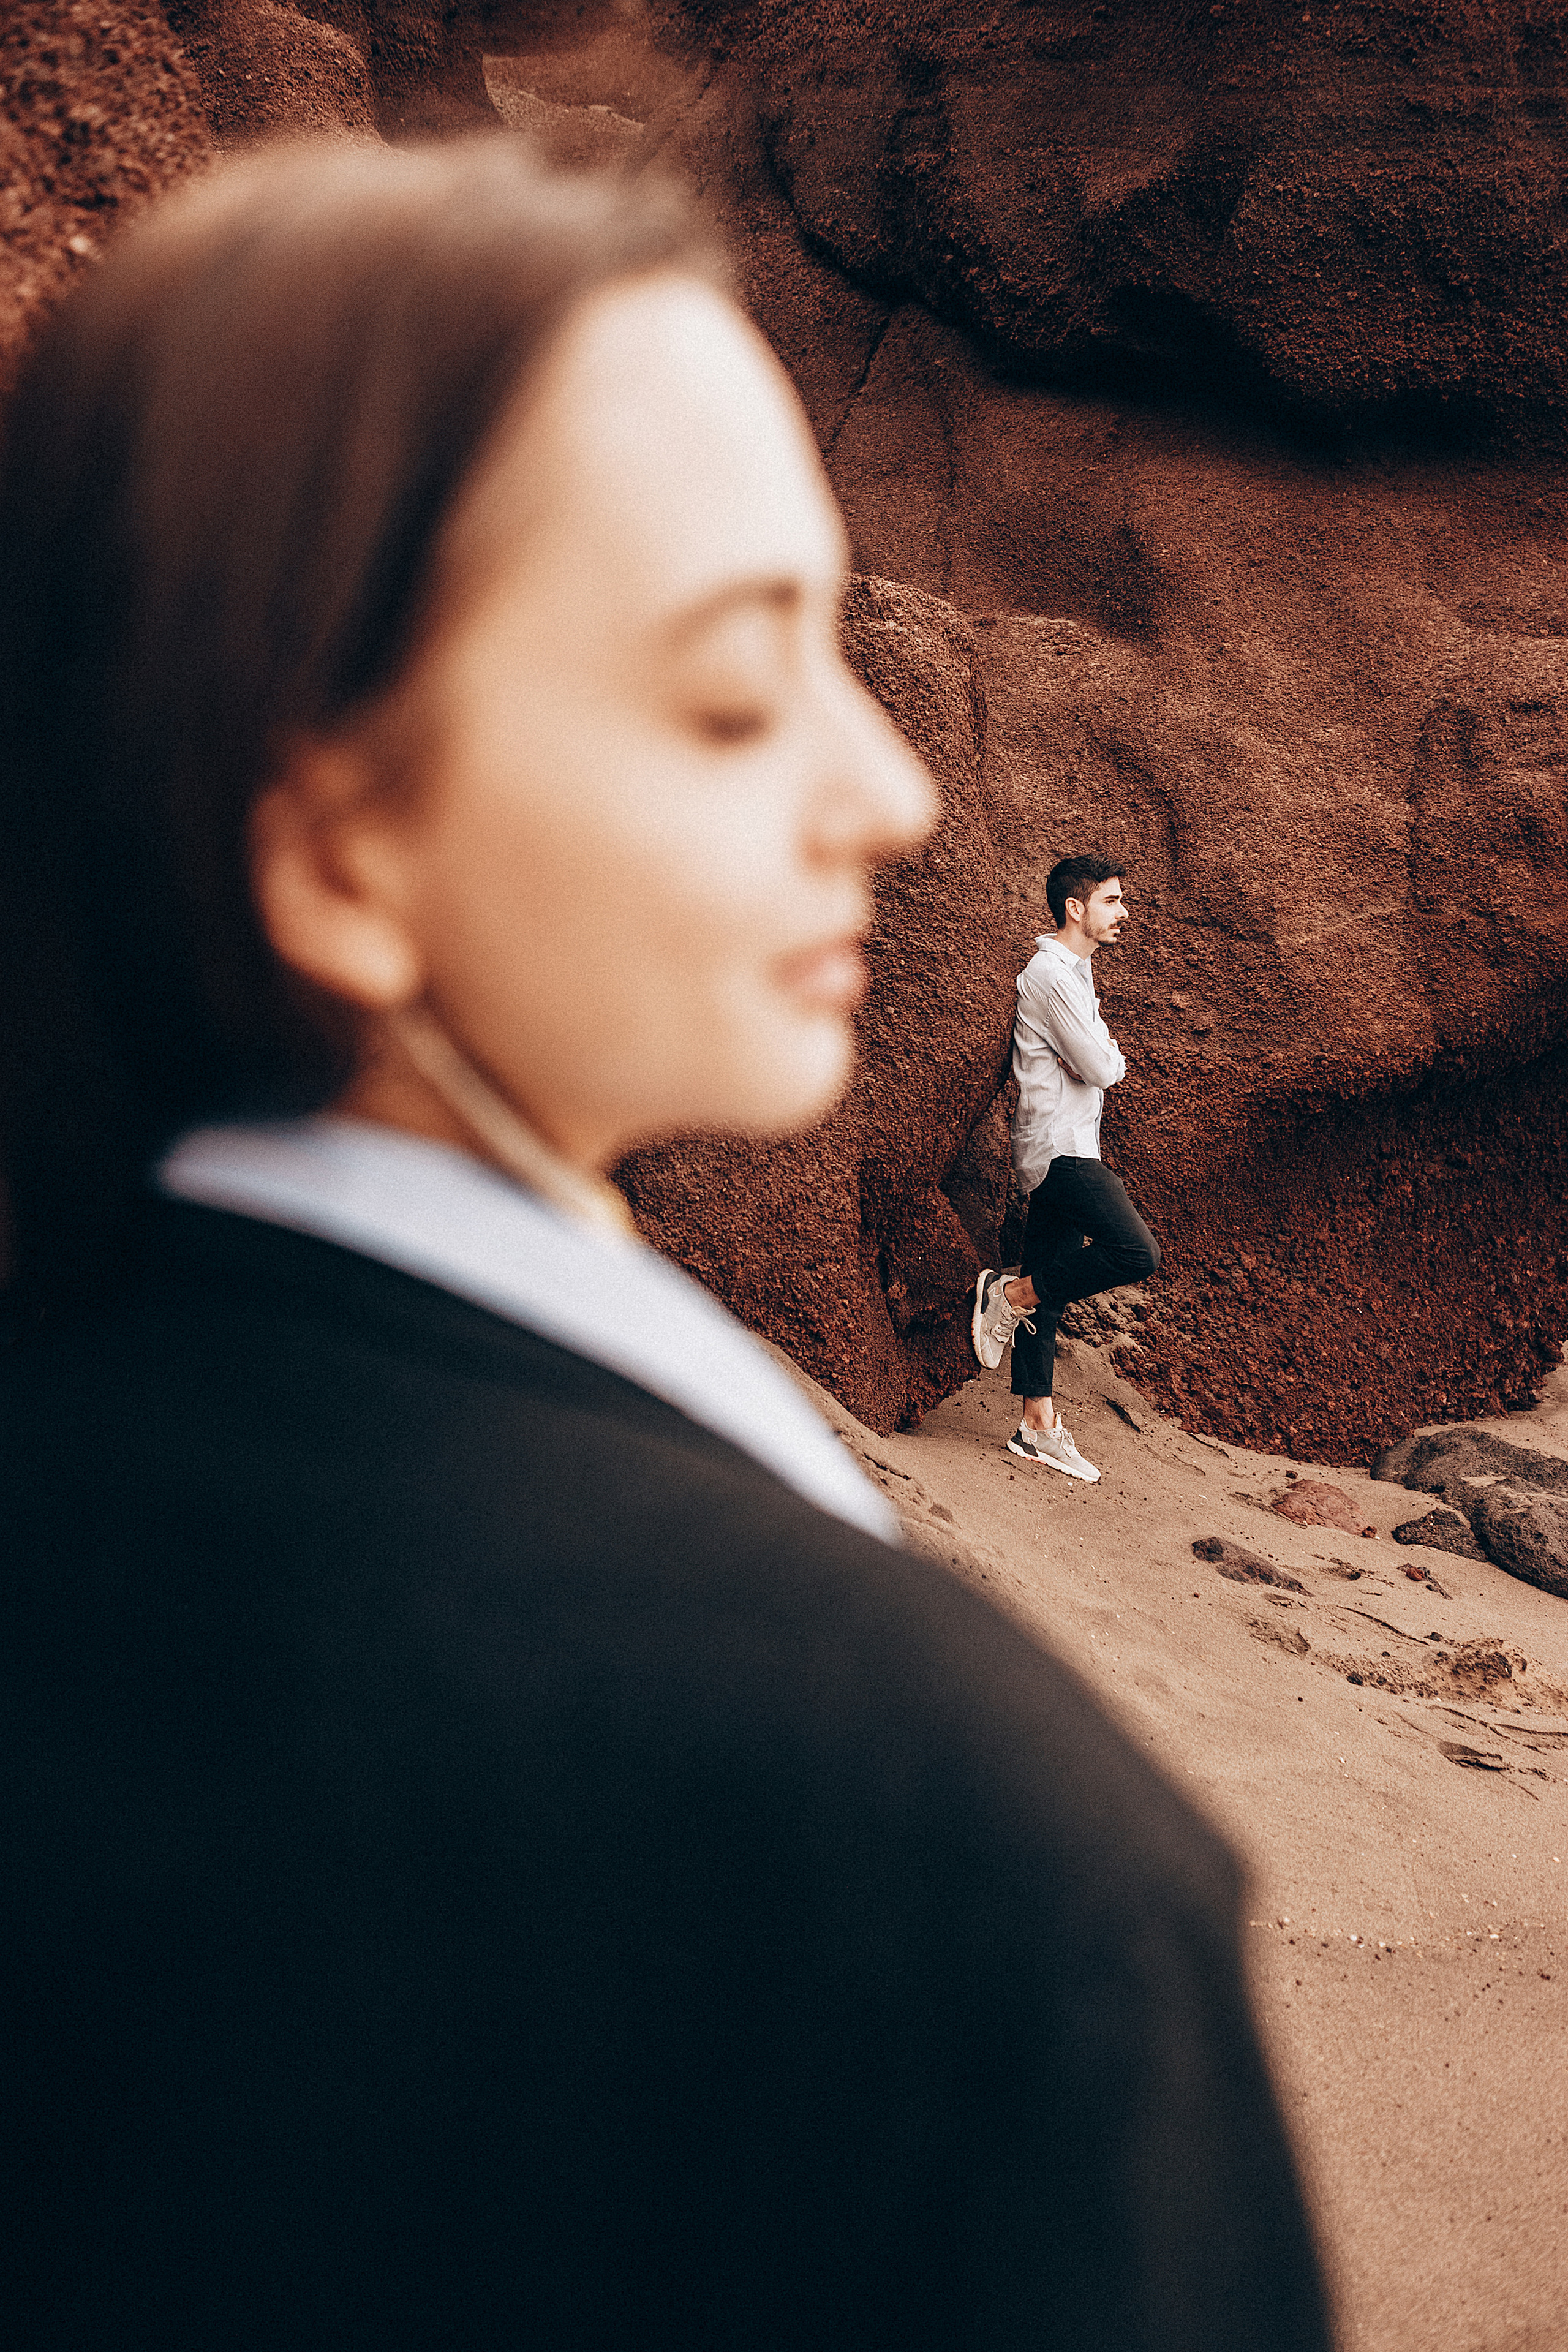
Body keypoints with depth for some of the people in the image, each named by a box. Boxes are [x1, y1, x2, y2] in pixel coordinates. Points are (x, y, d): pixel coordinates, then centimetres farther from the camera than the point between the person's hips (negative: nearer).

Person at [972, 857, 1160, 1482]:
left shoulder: (1073, 969, 21)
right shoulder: (1051, 973, -12)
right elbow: (1100, 1067, -15)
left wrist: (1099, 1053, 2)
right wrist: (1111, 1054, 5)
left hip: (1066, 1149, 10)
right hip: (1058, 1145, -10)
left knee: (1048, 1290, 7)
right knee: (1136, 1252, -22)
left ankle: (1039, 1426, 8)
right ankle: (1010, 1295, -7)